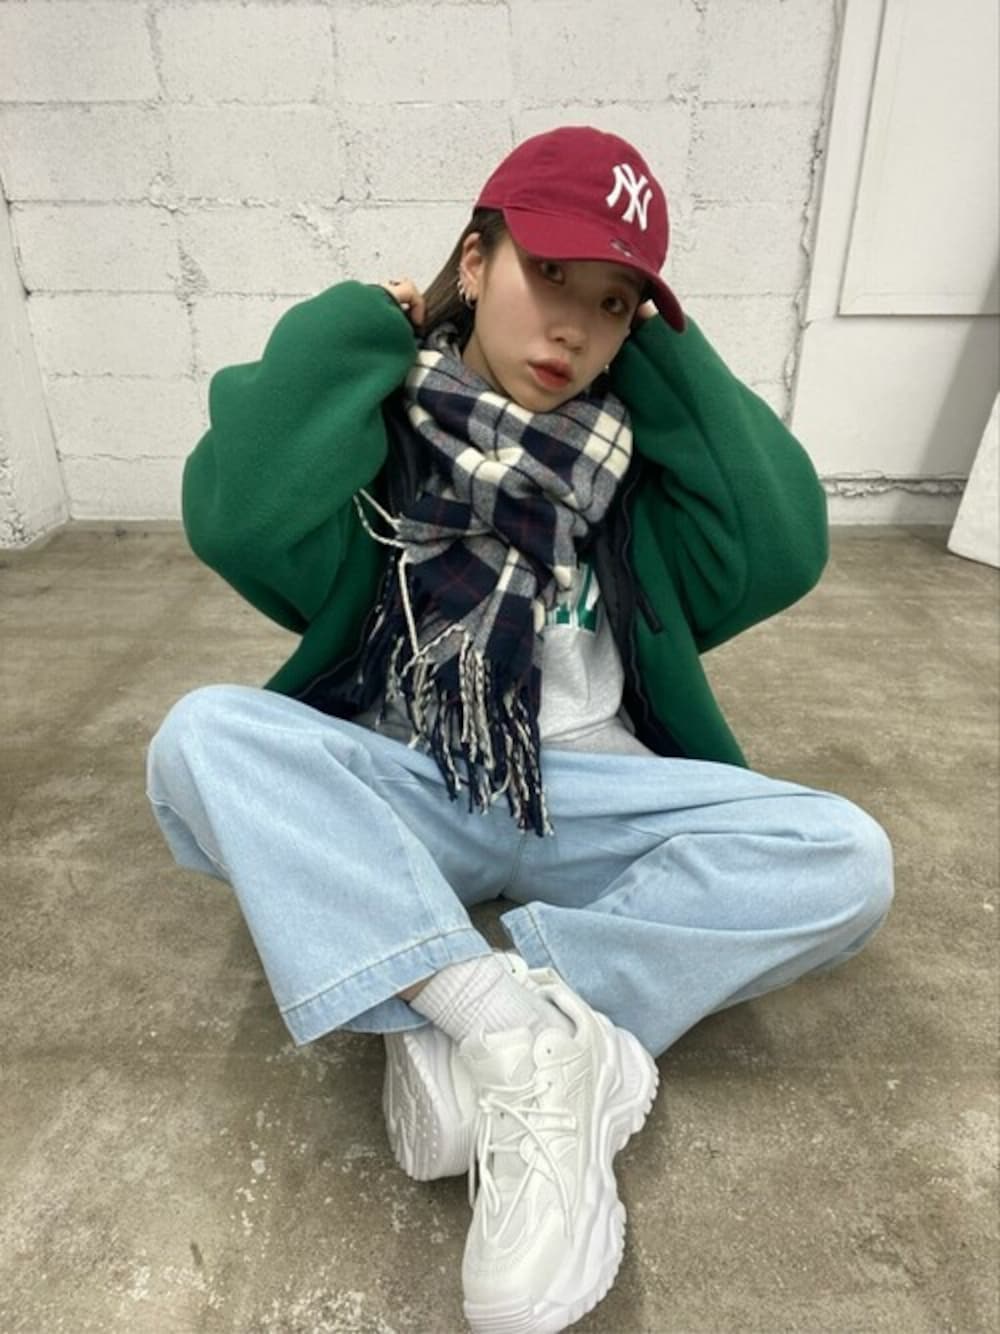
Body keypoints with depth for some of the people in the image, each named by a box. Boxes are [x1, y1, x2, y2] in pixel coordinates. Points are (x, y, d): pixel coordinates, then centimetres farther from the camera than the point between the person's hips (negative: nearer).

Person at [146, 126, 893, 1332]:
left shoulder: (636, 438, 7)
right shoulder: (373, 407, 1)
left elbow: (779, 551, -10)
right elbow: (243, 523, -20)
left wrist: (665, 354, -4)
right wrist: (353, 325, -7)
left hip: (593, 797, 2)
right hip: (394, 797, -1)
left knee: (843, 859, -19)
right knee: (203, 736, -27)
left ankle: (473, 1038, -23)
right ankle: (537, 1042, -31)